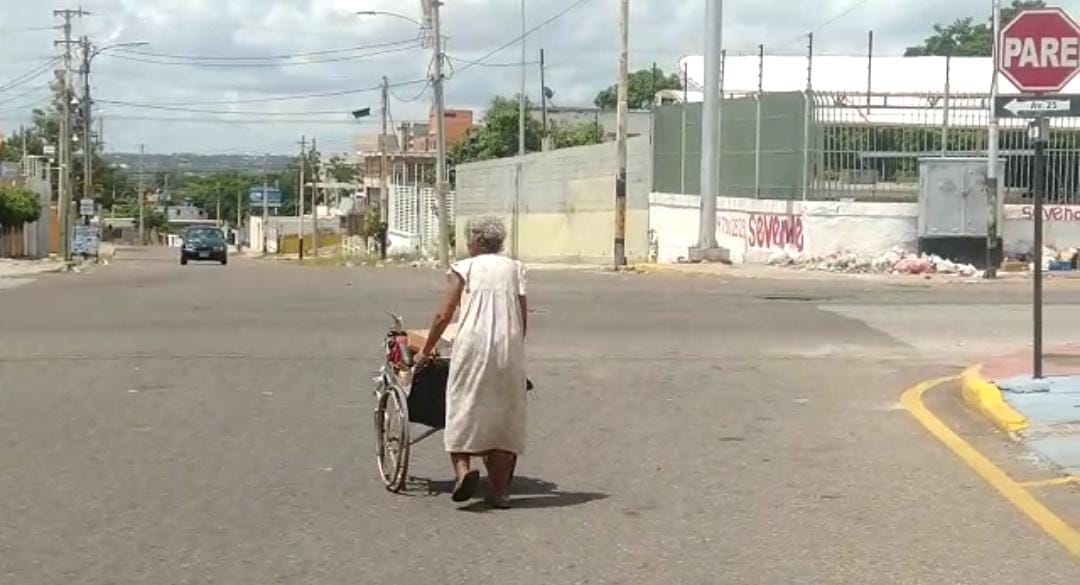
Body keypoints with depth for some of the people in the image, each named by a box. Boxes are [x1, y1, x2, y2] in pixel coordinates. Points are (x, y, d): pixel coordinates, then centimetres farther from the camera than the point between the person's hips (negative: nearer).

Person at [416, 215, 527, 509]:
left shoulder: (463, 268, 7)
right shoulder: (514, 268, 15)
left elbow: (443, 316, 1)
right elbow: (523, 317, 10)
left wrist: (425, 352, 11)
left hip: (472, 345, -3)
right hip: (508, 347, 3)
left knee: (463, 409, 3)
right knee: (503, 415, 8)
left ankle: (463, 468, -20)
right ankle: (499, 490, 8)